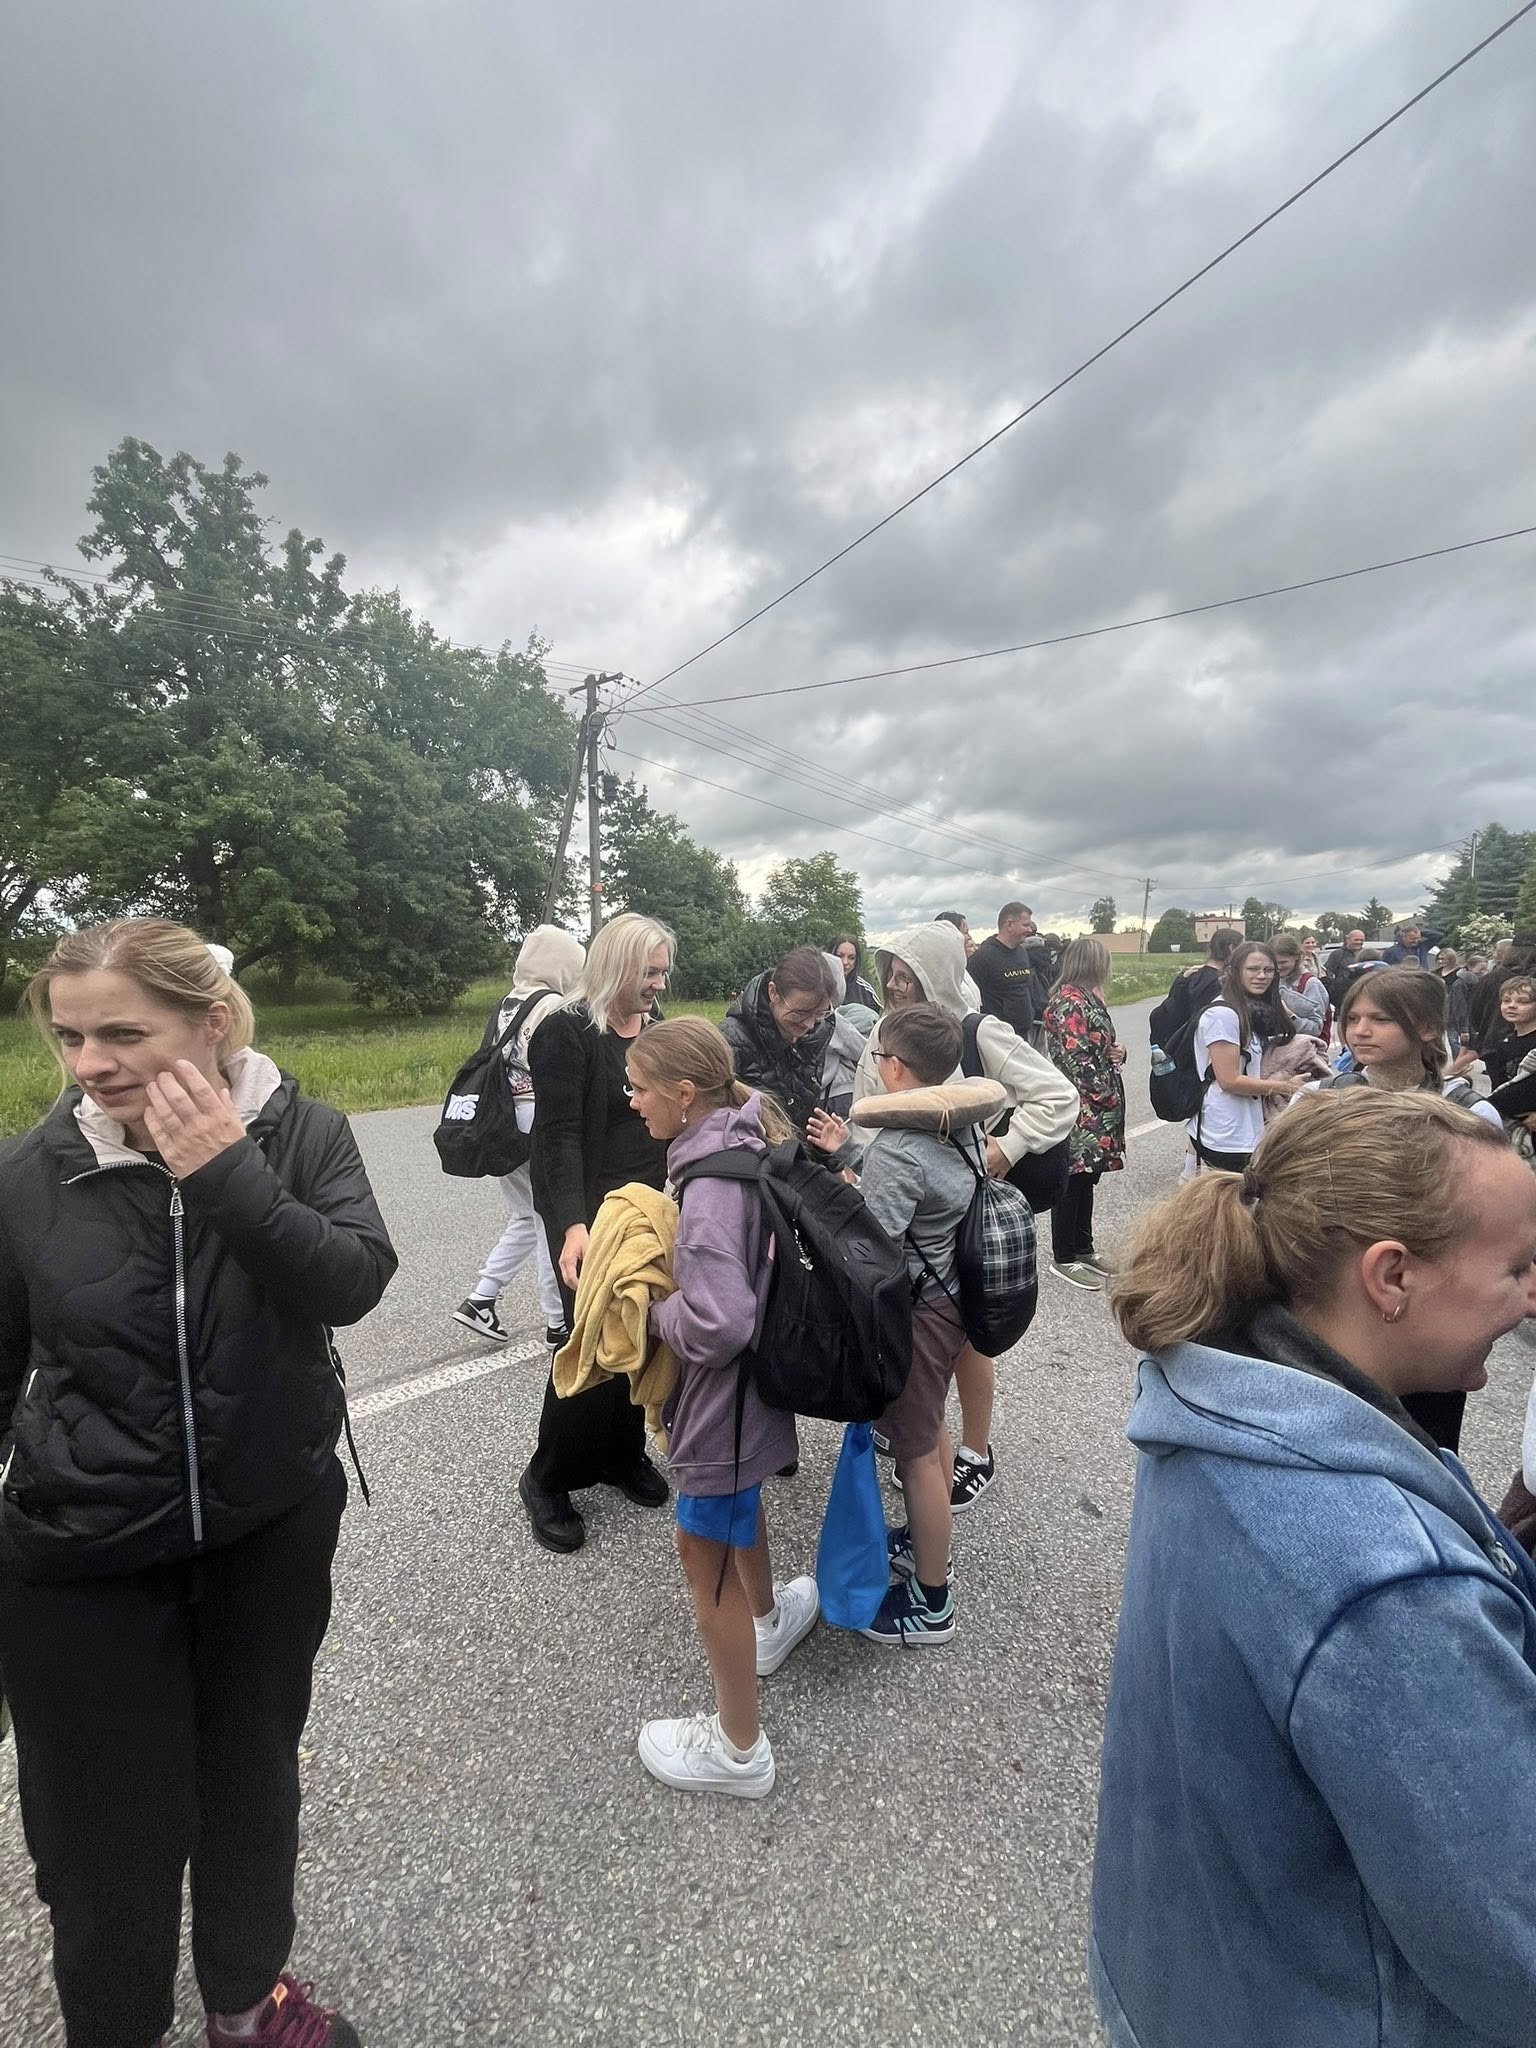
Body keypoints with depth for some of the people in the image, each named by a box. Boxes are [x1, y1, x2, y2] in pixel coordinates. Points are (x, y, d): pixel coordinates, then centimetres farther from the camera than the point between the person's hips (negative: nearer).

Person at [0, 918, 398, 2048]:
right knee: (107, 1821, 14)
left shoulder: (299, 1131, -13)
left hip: (274, 1529, 1)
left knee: (255, 1771, 22)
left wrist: (228, 1177, -32)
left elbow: (353, 1283, -24)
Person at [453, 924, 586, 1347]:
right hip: (537, 1117, -8)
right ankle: (558, 1323, 12)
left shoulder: (506, 1004, 12)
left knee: (525, 1217, 20)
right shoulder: (552, 1006, -12)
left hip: (500, 1118, 8)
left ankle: (480, 1299, 17)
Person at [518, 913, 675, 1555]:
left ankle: (622, 1453, 31)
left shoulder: (654, 1027, 9)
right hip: (590, 1213, -6)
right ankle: (546, 1479, 18)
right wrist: (572, 1224, -30)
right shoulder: (566, 1031, -12)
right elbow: (560, 1135, -19)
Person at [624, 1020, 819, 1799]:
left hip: (725, 1393, -10)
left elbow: (719, 1323, -35)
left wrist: (654, 1311, -17)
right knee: (739, 1511, 32)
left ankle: (739, 1750, 31)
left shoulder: (713, 1184, -31)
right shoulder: (745, 1144, -2)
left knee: (705, 1552, 9)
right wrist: (666, 1265, 2)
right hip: (750, 1382, 10)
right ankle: (767, 1620, 60)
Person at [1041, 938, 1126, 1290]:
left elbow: (1102, 1046, 22)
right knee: (1072, 1182, 0)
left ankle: (1083, 1248, 28)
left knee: (1087, 1178, 16)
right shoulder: (1069, 1003, -16)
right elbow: (1076, 1059, -21)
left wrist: (1118, 1051, 0)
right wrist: (1107, 1097, -14)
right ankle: (1063, 1259, 11)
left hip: (1096, 1113, 9)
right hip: (1080, 1109, -9)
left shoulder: (1088, 998, 14)